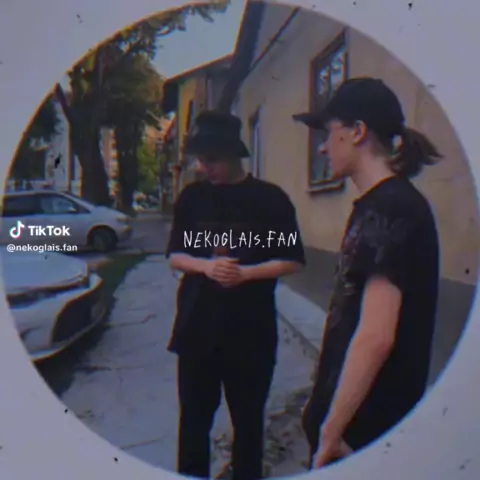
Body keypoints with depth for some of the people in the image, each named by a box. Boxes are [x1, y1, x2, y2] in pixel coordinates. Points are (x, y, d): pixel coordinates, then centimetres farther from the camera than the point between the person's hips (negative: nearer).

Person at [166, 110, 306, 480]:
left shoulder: (270, 198, -4)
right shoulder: (192, 196, 5)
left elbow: (292, 261, -2)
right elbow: (175, 255, 8)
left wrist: (245, 273, -18)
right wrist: (206, 266, -13)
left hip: (251, 330, -2)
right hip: (196, 327, 2)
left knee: (248, 420, 12)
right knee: (194, 418, 12)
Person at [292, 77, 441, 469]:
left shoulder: (390, 209, -21)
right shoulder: (378, 205, 9)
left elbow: (375, 337, -27)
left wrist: (331, 430, -19)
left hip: (365, 424, -8)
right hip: (355, 412, 8)